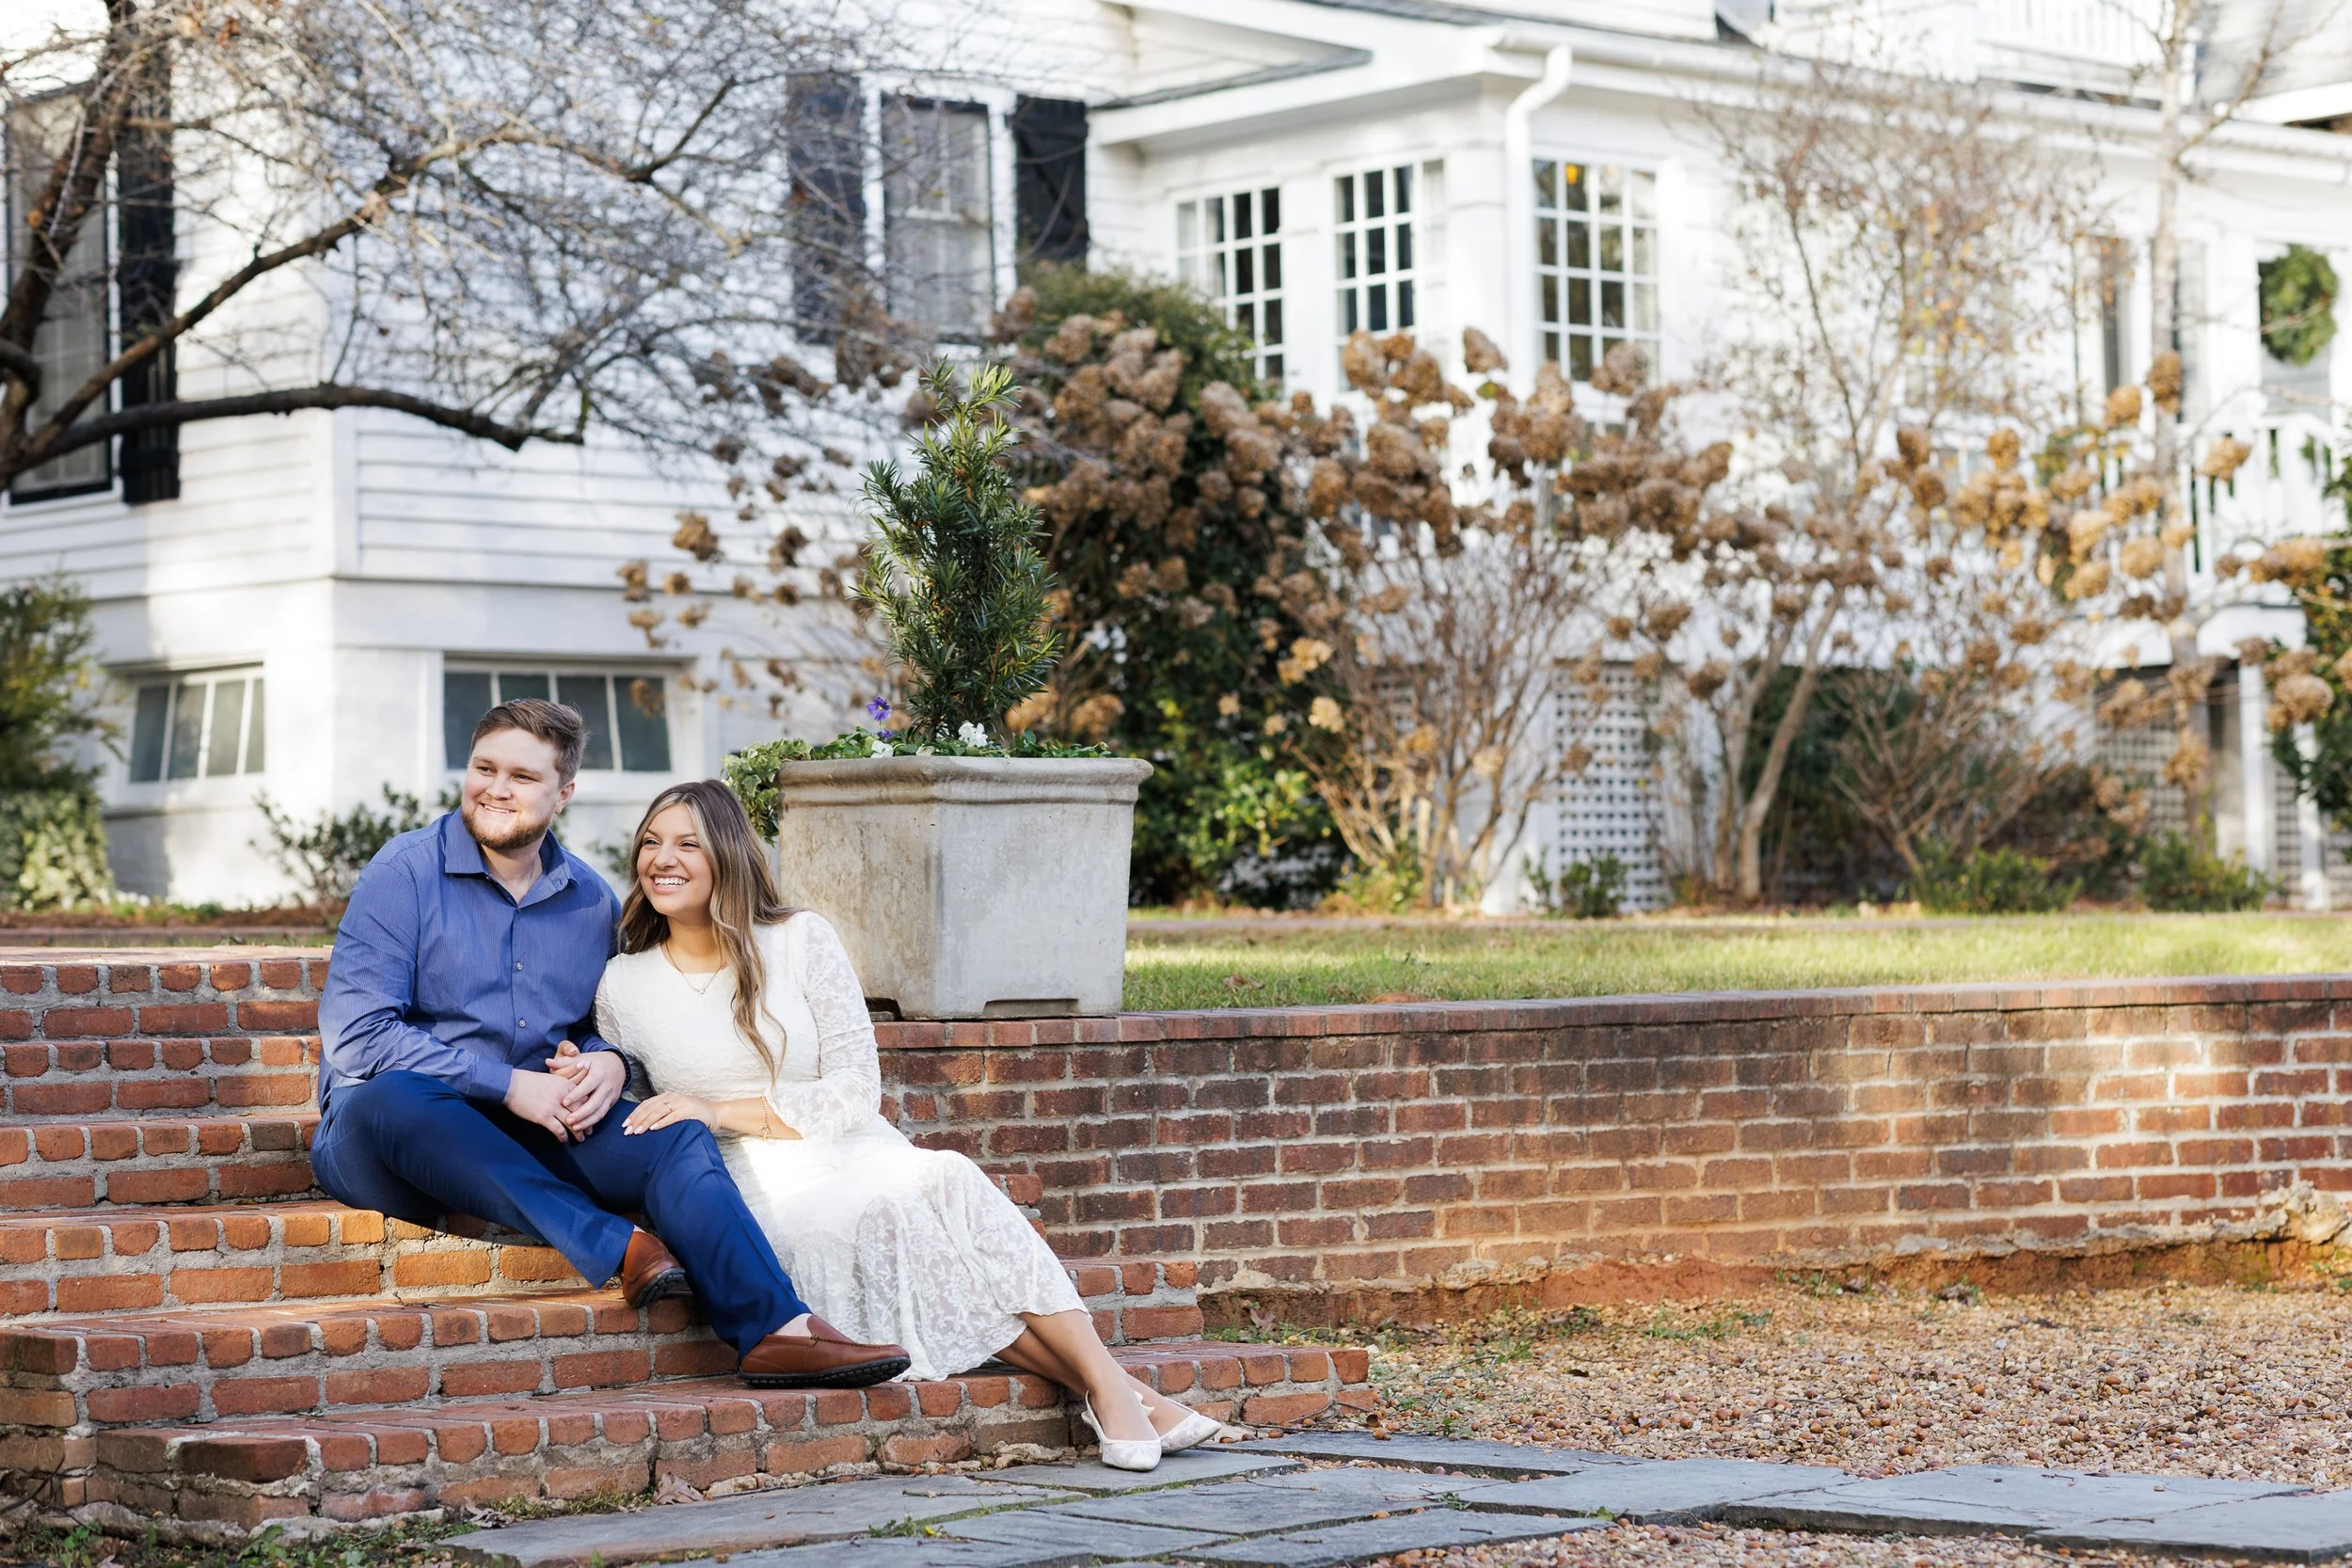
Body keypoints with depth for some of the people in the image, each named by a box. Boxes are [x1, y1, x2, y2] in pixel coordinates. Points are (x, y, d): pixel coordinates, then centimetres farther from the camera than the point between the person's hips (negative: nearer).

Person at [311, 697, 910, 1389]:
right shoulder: (406, 873, -5)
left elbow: (600, 1028, 24)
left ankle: (778, 1329, -34)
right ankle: (615, 1247, -40)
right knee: (389, 1097, -38)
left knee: (677, 1137, -17)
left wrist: (608, 1064, -3)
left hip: (528, 1136, 5)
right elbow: (357, 1037, -14)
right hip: (392, 1144, -5)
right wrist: (511, 1086, -18)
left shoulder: (590, 900, 11)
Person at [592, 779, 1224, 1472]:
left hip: (859, 1154, 1)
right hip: (761, 1194, -1)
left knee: (948, 1179, -33)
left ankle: (1108, 1381, -36)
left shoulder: (801, 940, 4)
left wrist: (723, 1112, -13)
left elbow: (858, 1090, -2)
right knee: (885, 1216, -32)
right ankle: (1110, 1390, -33)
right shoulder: (623, 987, 7)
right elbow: (627, 1126, 19)